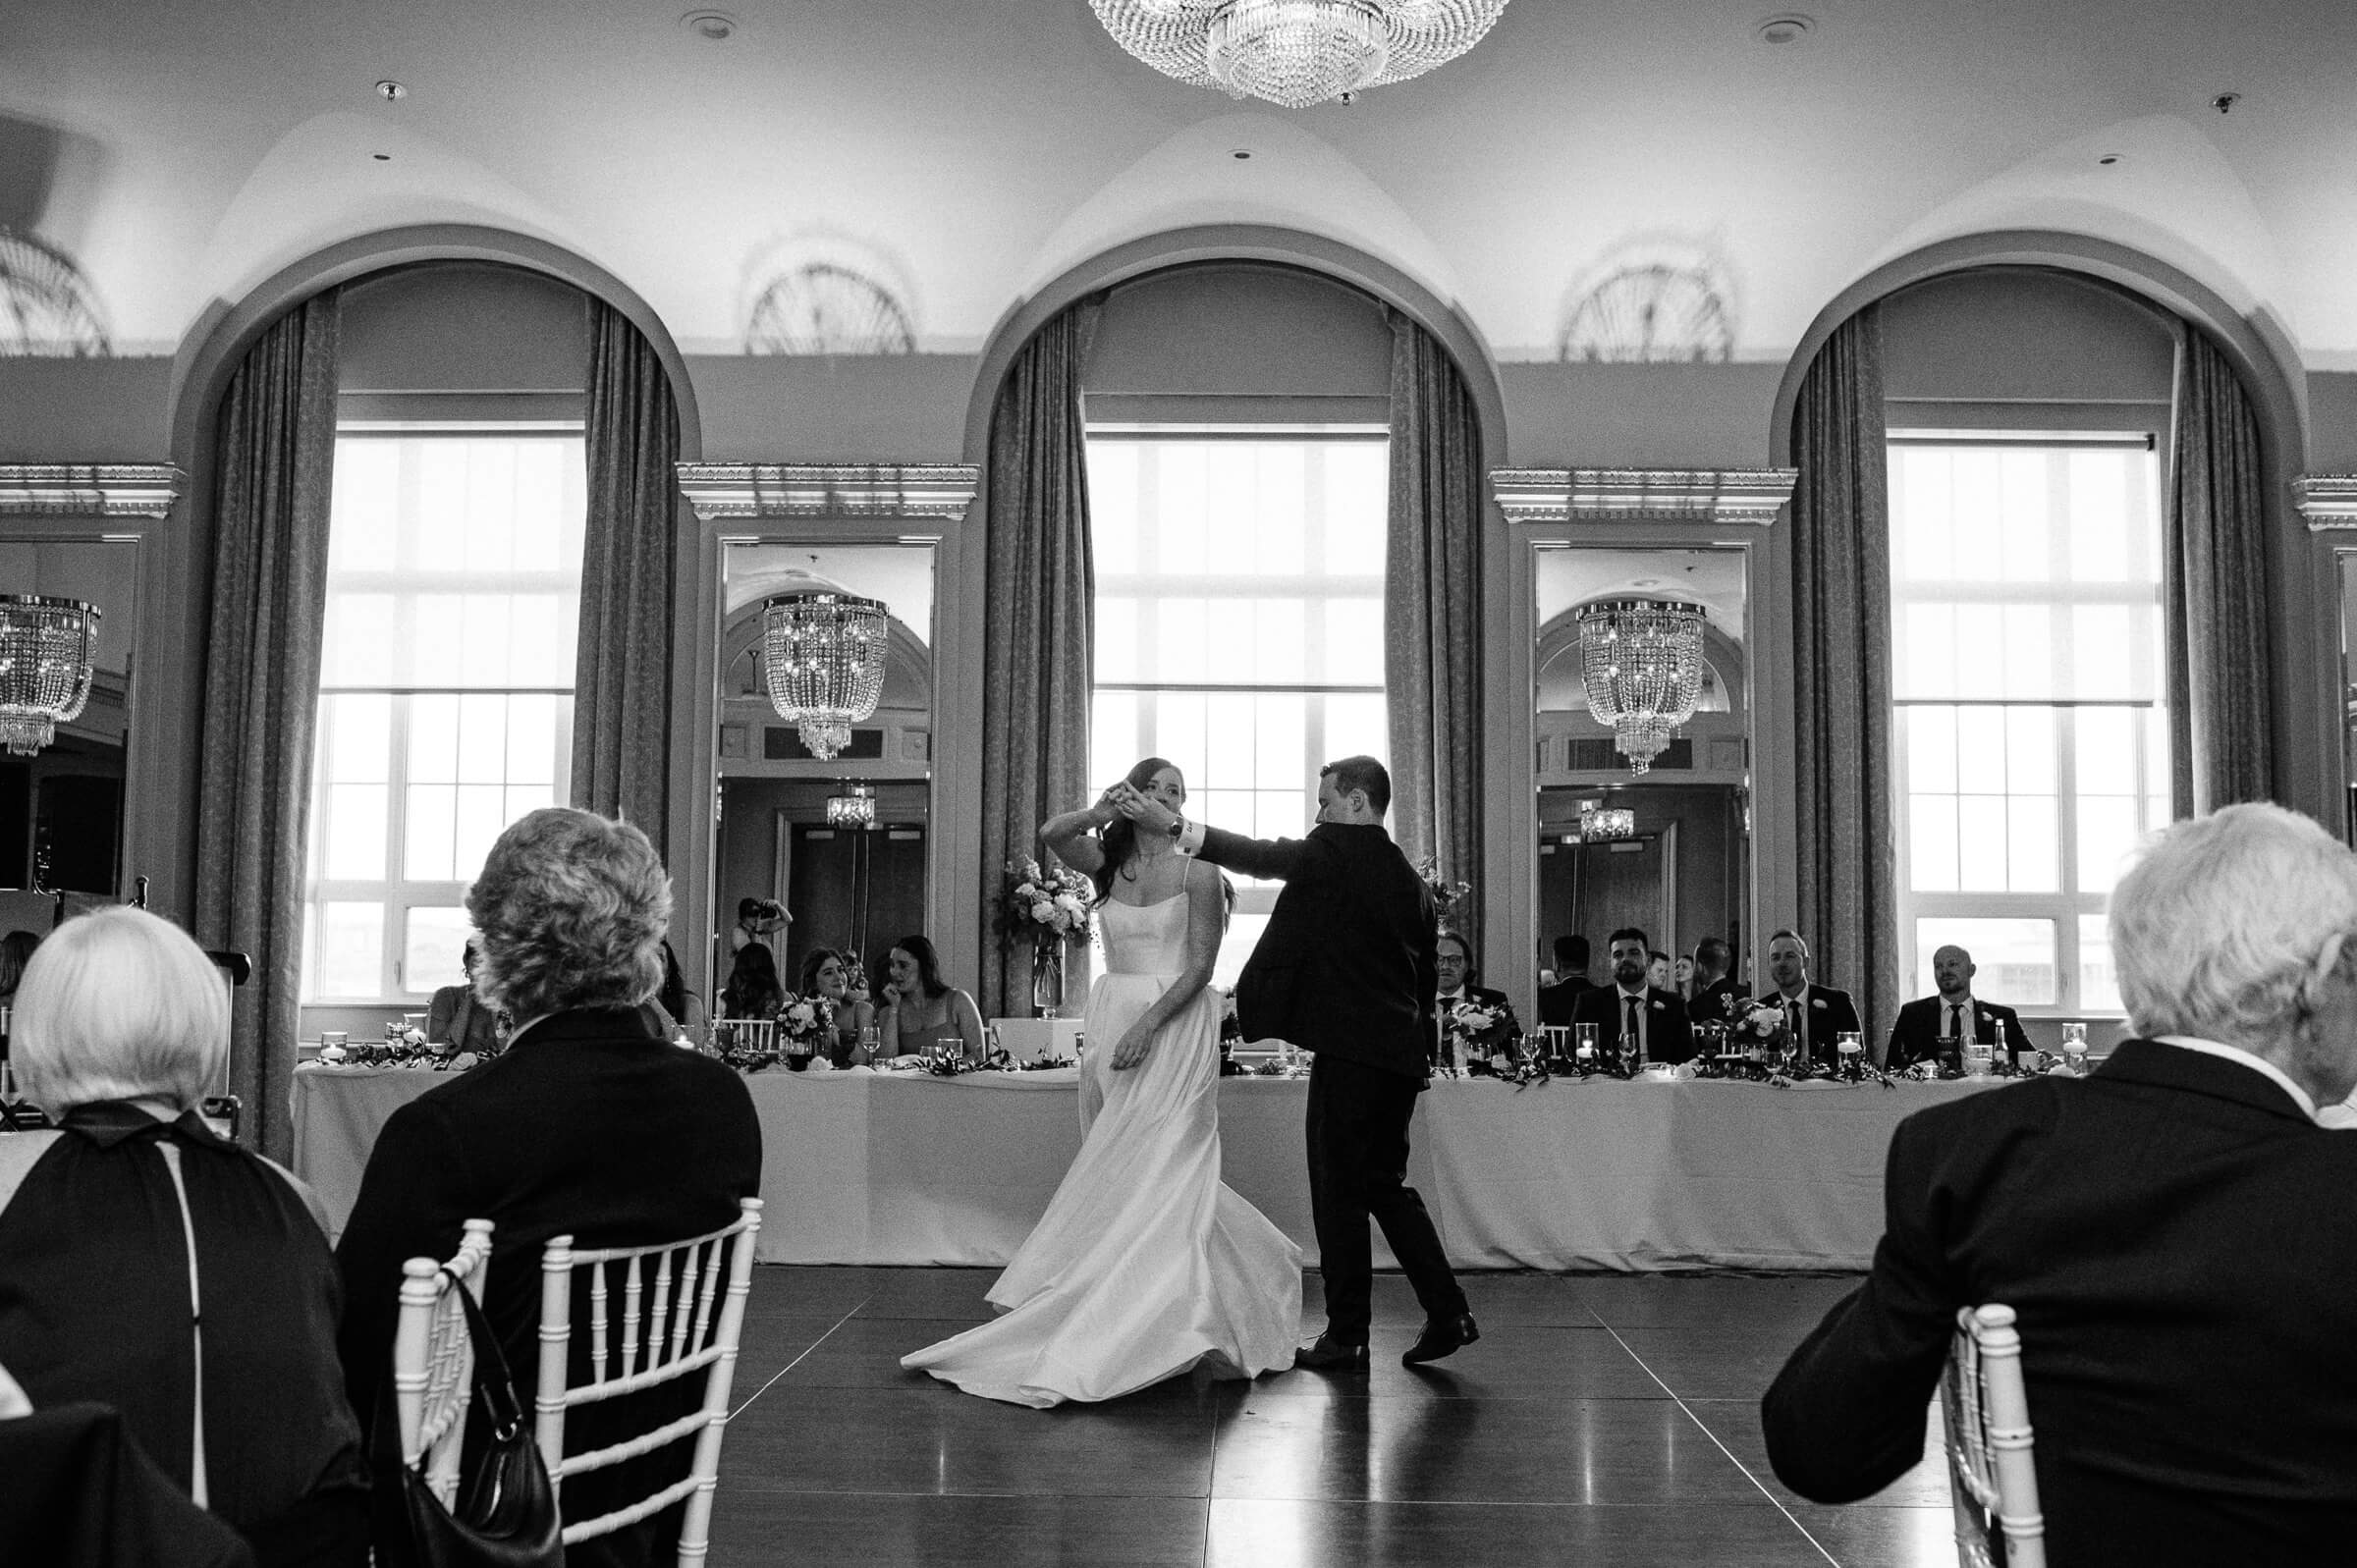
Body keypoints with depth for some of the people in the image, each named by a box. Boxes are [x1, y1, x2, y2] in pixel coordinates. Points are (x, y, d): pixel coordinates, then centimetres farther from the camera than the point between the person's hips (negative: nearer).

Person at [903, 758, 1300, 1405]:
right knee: (1117, 1173, 8)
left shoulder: (1197, 873, -3)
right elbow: (1051, 834, -8)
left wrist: (1147, 1026, -17)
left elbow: (1200, 967, -9)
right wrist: (1103, 811, -19)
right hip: (1113, 1020, 5)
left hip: (1174, 1028, -4)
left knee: (1159, 1170, -7)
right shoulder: (1108, 864, 8)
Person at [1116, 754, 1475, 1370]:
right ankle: (1448, 1314, 18)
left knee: (1339, 1191, 1)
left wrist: (1171, 825, -19)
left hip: (1348, 1050, -8)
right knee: (1385, 1185, 18)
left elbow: (1258, 856, -17)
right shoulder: (1412, 881, 16)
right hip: (1402, 1054, 8)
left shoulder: (1334, 853, -8)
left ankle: (1346, 1337, 7)